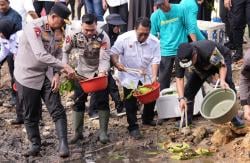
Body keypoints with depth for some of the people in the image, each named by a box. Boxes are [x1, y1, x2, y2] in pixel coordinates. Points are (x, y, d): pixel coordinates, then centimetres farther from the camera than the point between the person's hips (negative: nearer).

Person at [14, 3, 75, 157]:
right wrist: (65, 66, -32)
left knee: (57, 110, -6)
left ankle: (63, 143, -5)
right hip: (28, 75, -5)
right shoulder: (34, 27, -23)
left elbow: (58, 54, 4)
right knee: (31, 115, 7)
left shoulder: (58, 31, -1)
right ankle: (35, 145, 23)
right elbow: (41, 55, -32)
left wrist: (56, 74, -11)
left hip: (47, 75, 5)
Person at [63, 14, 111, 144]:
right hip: (82, 73, 2)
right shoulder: (75, 36, -17)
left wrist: (102, 73, -44)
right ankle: (77, 132, 15)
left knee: (103, 102, -3)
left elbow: (104, 58, -28)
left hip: (99, 73, -2)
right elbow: (65, 51, 0)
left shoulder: (103, 37, -24)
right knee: (78, 103, 4)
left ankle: (103, 132, 7)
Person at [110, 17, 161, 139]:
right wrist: (117, 64, -30)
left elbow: (155, 61, -13)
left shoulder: (154, 42, -15)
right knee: (131, 103, 0)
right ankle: (133, 127, 11)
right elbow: (113, 53, -11)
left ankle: (148, 119, 38)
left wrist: (154, 76, -25)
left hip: (146, 76, 3)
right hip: (129, 76, -3)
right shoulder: (124, 38, -21)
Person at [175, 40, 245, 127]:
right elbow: (179, 78, -25)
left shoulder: (208, 51, -44)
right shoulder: (180, 58, -32)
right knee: (189, 88, -8)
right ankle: (187, 119, 7)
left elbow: (222, 65, -30)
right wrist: (181, 98, -35)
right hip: (201, 67, 4)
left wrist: (222, 80, -48)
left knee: (228, 85, -24)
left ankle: (233, 116, -11)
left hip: (221, 59, -4)